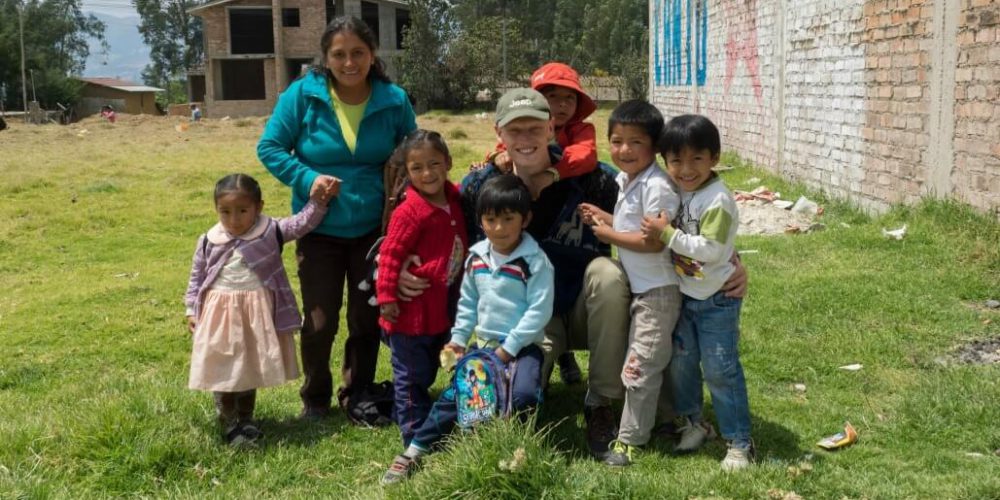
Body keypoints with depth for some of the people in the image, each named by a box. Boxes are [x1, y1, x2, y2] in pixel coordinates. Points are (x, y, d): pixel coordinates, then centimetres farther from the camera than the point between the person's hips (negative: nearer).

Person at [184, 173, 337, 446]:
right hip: (219, 313, 0)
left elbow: (303, 223, -14)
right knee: (222, 371, 6)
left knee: (252, 368, 15)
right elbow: (197, 277, 7)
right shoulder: (209, 241, -3)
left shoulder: (272, 232, -7)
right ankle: (229, 425, 21)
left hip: (257, 312, 0)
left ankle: (245, 419, 34)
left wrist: (317, 199, -28)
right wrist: (192, 310, 5)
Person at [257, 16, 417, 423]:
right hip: (320, 229, -2)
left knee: (367, 319, 11)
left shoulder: (393, 100, -6)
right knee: (320, 322, 4)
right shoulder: (302, 94, -12)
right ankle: (315, 399, 27)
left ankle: (357, 398, 30)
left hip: (373, 228, 2)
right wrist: (309, 179, -19)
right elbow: (269, 148, -7)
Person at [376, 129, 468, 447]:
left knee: (428, 372, 22)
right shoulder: (409, 212, -20)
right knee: (412, 377, 5)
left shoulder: (455, 200, 2)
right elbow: (390, 255, -19)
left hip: (442, 309, 7)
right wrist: (387, 297, -21)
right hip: (411, 311, -7)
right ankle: (415, 437, 15)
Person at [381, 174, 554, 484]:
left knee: (524, 395, -29)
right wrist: (458, 339, 8)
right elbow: (468, 302, 15)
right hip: (484, 343, 5)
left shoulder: (535, 261, -15)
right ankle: (413, 453, 11)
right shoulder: (476, 256, 4)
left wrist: (508, 349, -18)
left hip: (522, 346, -5)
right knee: (454, 394, 2)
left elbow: (539, 310, -17)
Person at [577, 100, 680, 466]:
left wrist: (609, 236, -20)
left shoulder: (657, 187, -24)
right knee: (657, 360, 22)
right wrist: (603, 218, 4)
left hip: (657, 291, -9)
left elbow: (654, 242, -28)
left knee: (639, 366, -2)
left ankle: (630, 438, 9)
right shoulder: (625, 180, 7)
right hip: (638, 286, 9)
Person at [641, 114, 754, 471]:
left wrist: (667, 234, -27)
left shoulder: (718, 200, -21)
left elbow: (710, 250, -28)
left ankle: (739, 441, 8)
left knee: (720, 370, -3)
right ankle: (693, 421, 33)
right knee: (680, 361, 14)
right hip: (683, 294, 7)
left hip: (716, 300, -7)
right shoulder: (675, 191, 1)